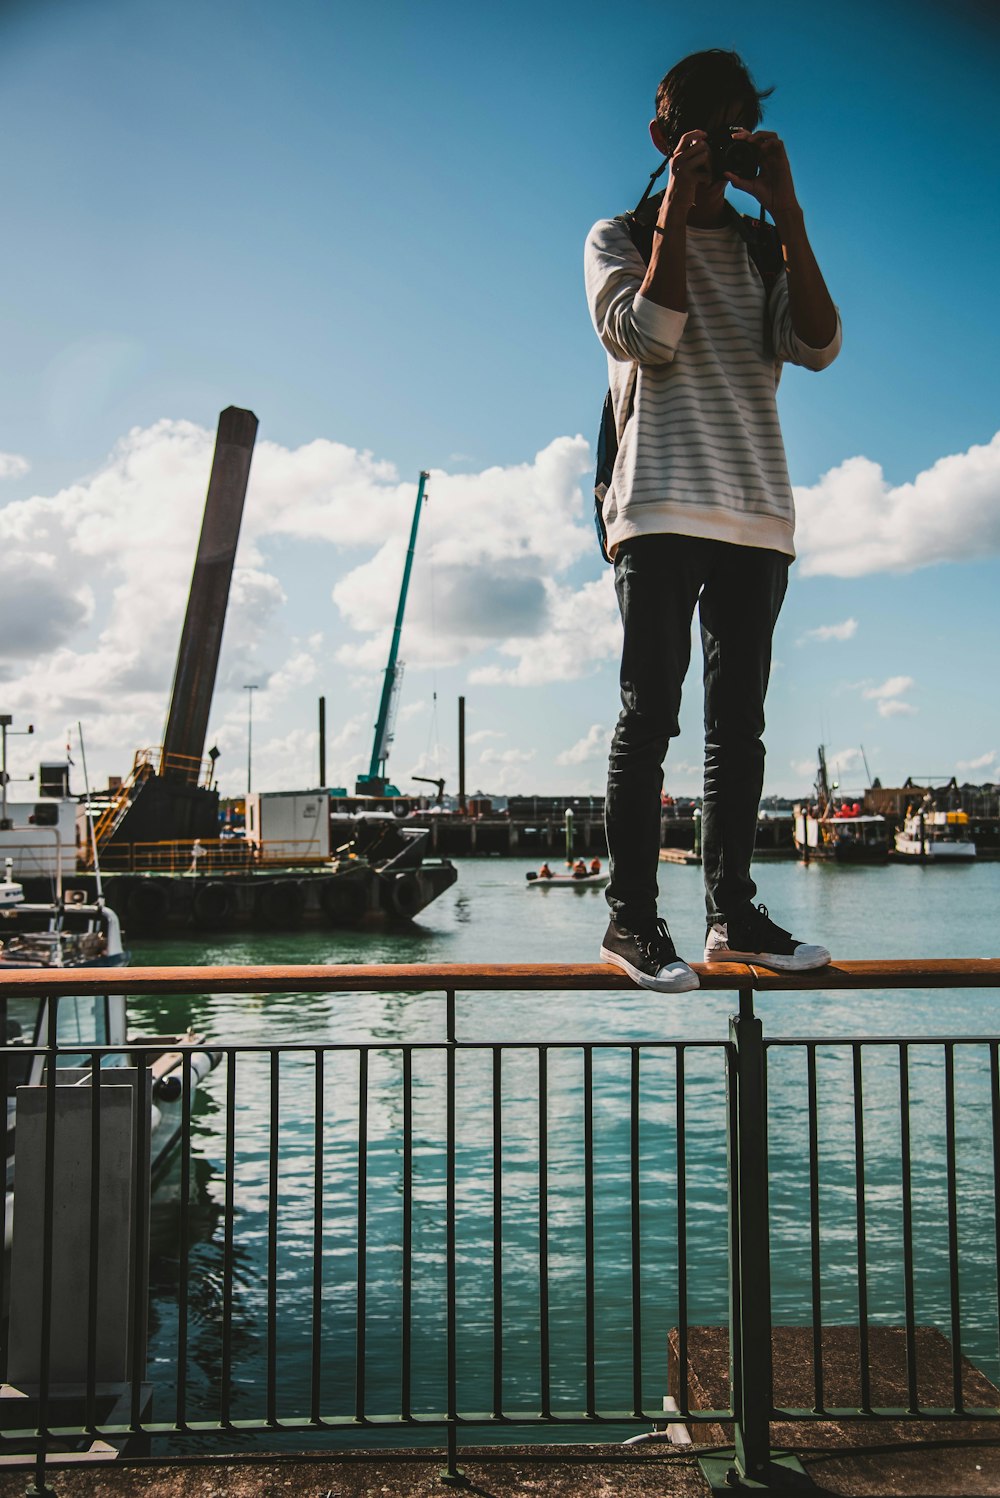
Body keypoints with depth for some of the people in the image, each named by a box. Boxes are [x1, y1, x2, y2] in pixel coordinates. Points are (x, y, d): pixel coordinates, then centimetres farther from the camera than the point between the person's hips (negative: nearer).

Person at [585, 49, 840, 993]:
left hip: (756, 514, 4)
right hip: (661, 507, -4)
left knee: (738, 719, 2)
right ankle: (630, 919, -6)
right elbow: (648, 334, -8)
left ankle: (732, 913, 7)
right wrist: (676, 208, -4)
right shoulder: (619, 238, 12)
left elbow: (820, 347, 2)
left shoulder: (762, 250, 21)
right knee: (650, 713, -10)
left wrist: (787, 212, 0)